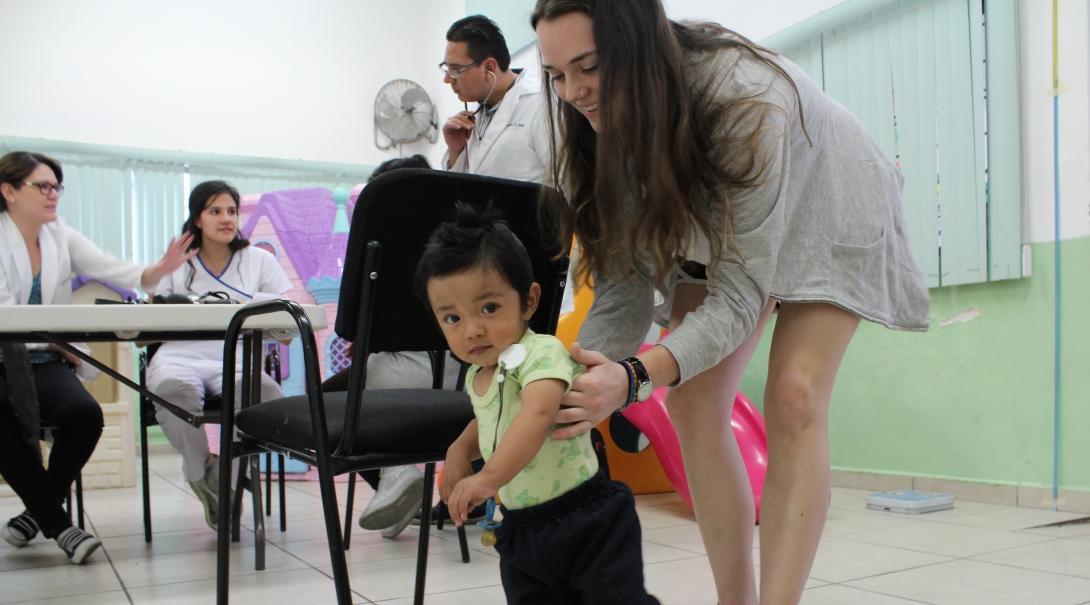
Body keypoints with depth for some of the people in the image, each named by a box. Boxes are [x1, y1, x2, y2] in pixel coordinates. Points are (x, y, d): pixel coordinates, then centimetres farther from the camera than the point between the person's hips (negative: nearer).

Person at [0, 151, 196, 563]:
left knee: (85, 414, -26)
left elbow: (115, 270, -7)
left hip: (43, 363, 3)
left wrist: (159, 270, -26)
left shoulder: (62, 237, 5)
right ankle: (56, 523, -13)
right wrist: (56, 341, -17)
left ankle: (37, 511, -1)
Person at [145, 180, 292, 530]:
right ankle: (203, 473, -6)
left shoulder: (259, 260, 17)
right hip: (180, 355, 1)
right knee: (173, 387, -38)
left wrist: (238, 304, -8)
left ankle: (226, 472, -6)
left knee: (265, 392, -36)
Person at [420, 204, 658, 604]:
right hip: (522, 533, 8)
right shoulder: (477, 375, 6)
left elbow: (538, 413, -41)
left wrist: (490, 477, -51)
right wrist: (459, 451, 8)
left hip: (588, 524, -8)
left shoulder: (541, 353, -21)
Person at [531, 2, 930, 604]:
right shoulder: (606, 123, -22)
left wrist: (634, 377, -54)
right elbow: (624, 284, -21)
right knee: (691, 403, -7)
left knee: (792, 398, -21)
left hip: (822, 214, -5)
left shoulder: (746, 96, -40)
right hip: (707, 224, 5)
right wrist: (573, 393, -36)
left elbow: (740, 290, -40)